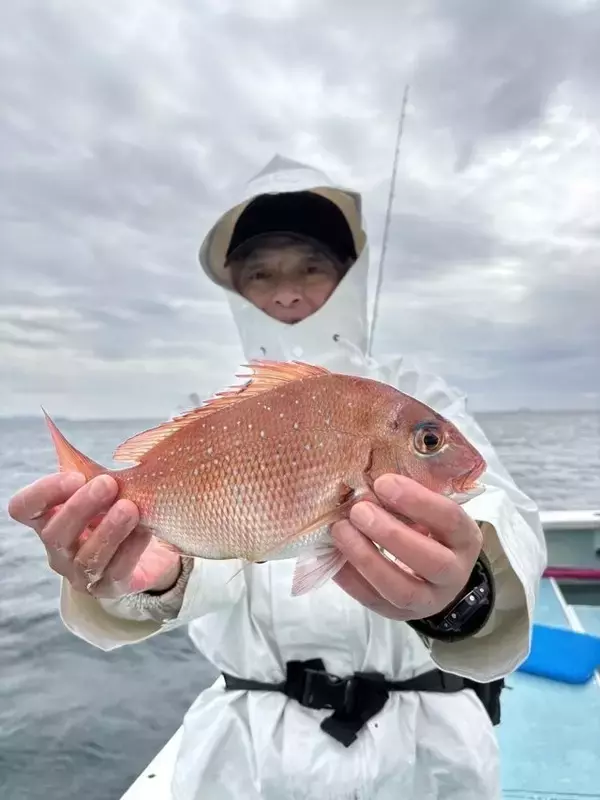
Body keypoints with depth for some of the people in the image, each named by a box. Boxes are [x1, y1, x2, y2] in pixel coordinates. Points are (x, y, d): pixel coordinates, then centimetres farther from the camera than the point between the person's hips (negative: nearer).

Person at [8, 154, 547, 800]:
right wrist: (154, 573, -41)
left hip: (419, 745, 0)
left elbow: (500, 523, -23)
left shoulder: (418, 397, -6)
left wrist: (464, 592, -45)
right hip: (247, 746, 2)